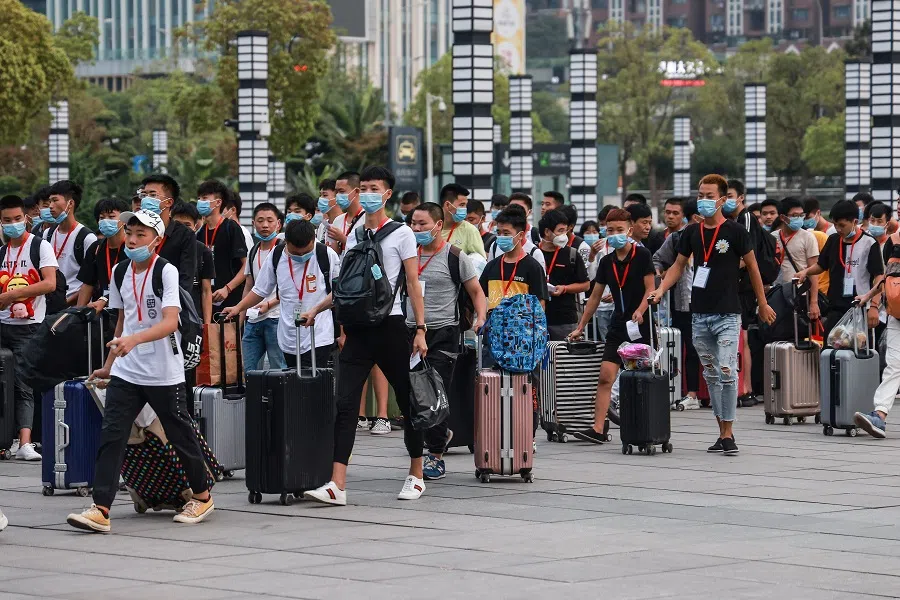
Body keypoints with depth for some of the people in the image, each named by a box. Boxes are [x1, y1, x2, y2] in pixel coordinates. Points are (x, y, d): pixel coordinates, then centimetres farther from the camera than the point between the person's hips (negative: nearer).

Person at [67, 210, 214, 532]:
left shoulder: (166, 272, -12)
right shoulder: (120, 272, 8)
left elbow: (170, 322, -23)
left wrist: (134, 339, -38)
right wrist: (108, 365, 22)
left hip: (164, 374, -5)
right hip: (125, 372, 5)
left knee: (181, 436, 8)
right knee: (111, 436, -8)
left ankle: (202, 496, 29)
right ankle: (100, 510, -12)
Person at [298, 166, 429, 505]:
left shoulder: (401, 234, 0)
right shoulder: (354, 237, 15)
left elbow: (413, 285, -3)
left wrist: (420, 330, -9)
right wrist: (317, 309, 15)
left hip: (390, 325, -4)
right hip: (359, 329, 4)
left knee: (407, 402, 6)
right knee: (345, 404, -8)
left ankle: (416, 476, 21)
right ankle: (337, 485, -14)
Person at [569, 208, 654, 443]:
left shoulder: (642, 255, -5)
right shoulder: (607, 261, 11)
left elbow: (650, 288, -8)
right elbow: (595, 296, 17)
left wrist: (640, 311, -25)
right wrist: (580, 327, 18)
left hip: (640, 325, -5)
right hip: (618, 325, 5)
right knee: (605, 377, -4)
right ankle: (598, 429, -8)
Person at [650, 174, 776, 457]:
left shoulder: (735, 232, -5)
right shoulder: (692, 232, 7)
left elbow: (752, 267, 2)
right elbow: (679, 265, 15)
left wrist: (763, 304, 6)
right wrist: (661, 290, -1)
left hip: (727, 315, -5)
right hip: (700, 314, 5)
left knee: (727, 371, -13)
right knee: (711, 375, 9)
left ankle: (728, 432, -8)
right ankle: (722, 433, 16)